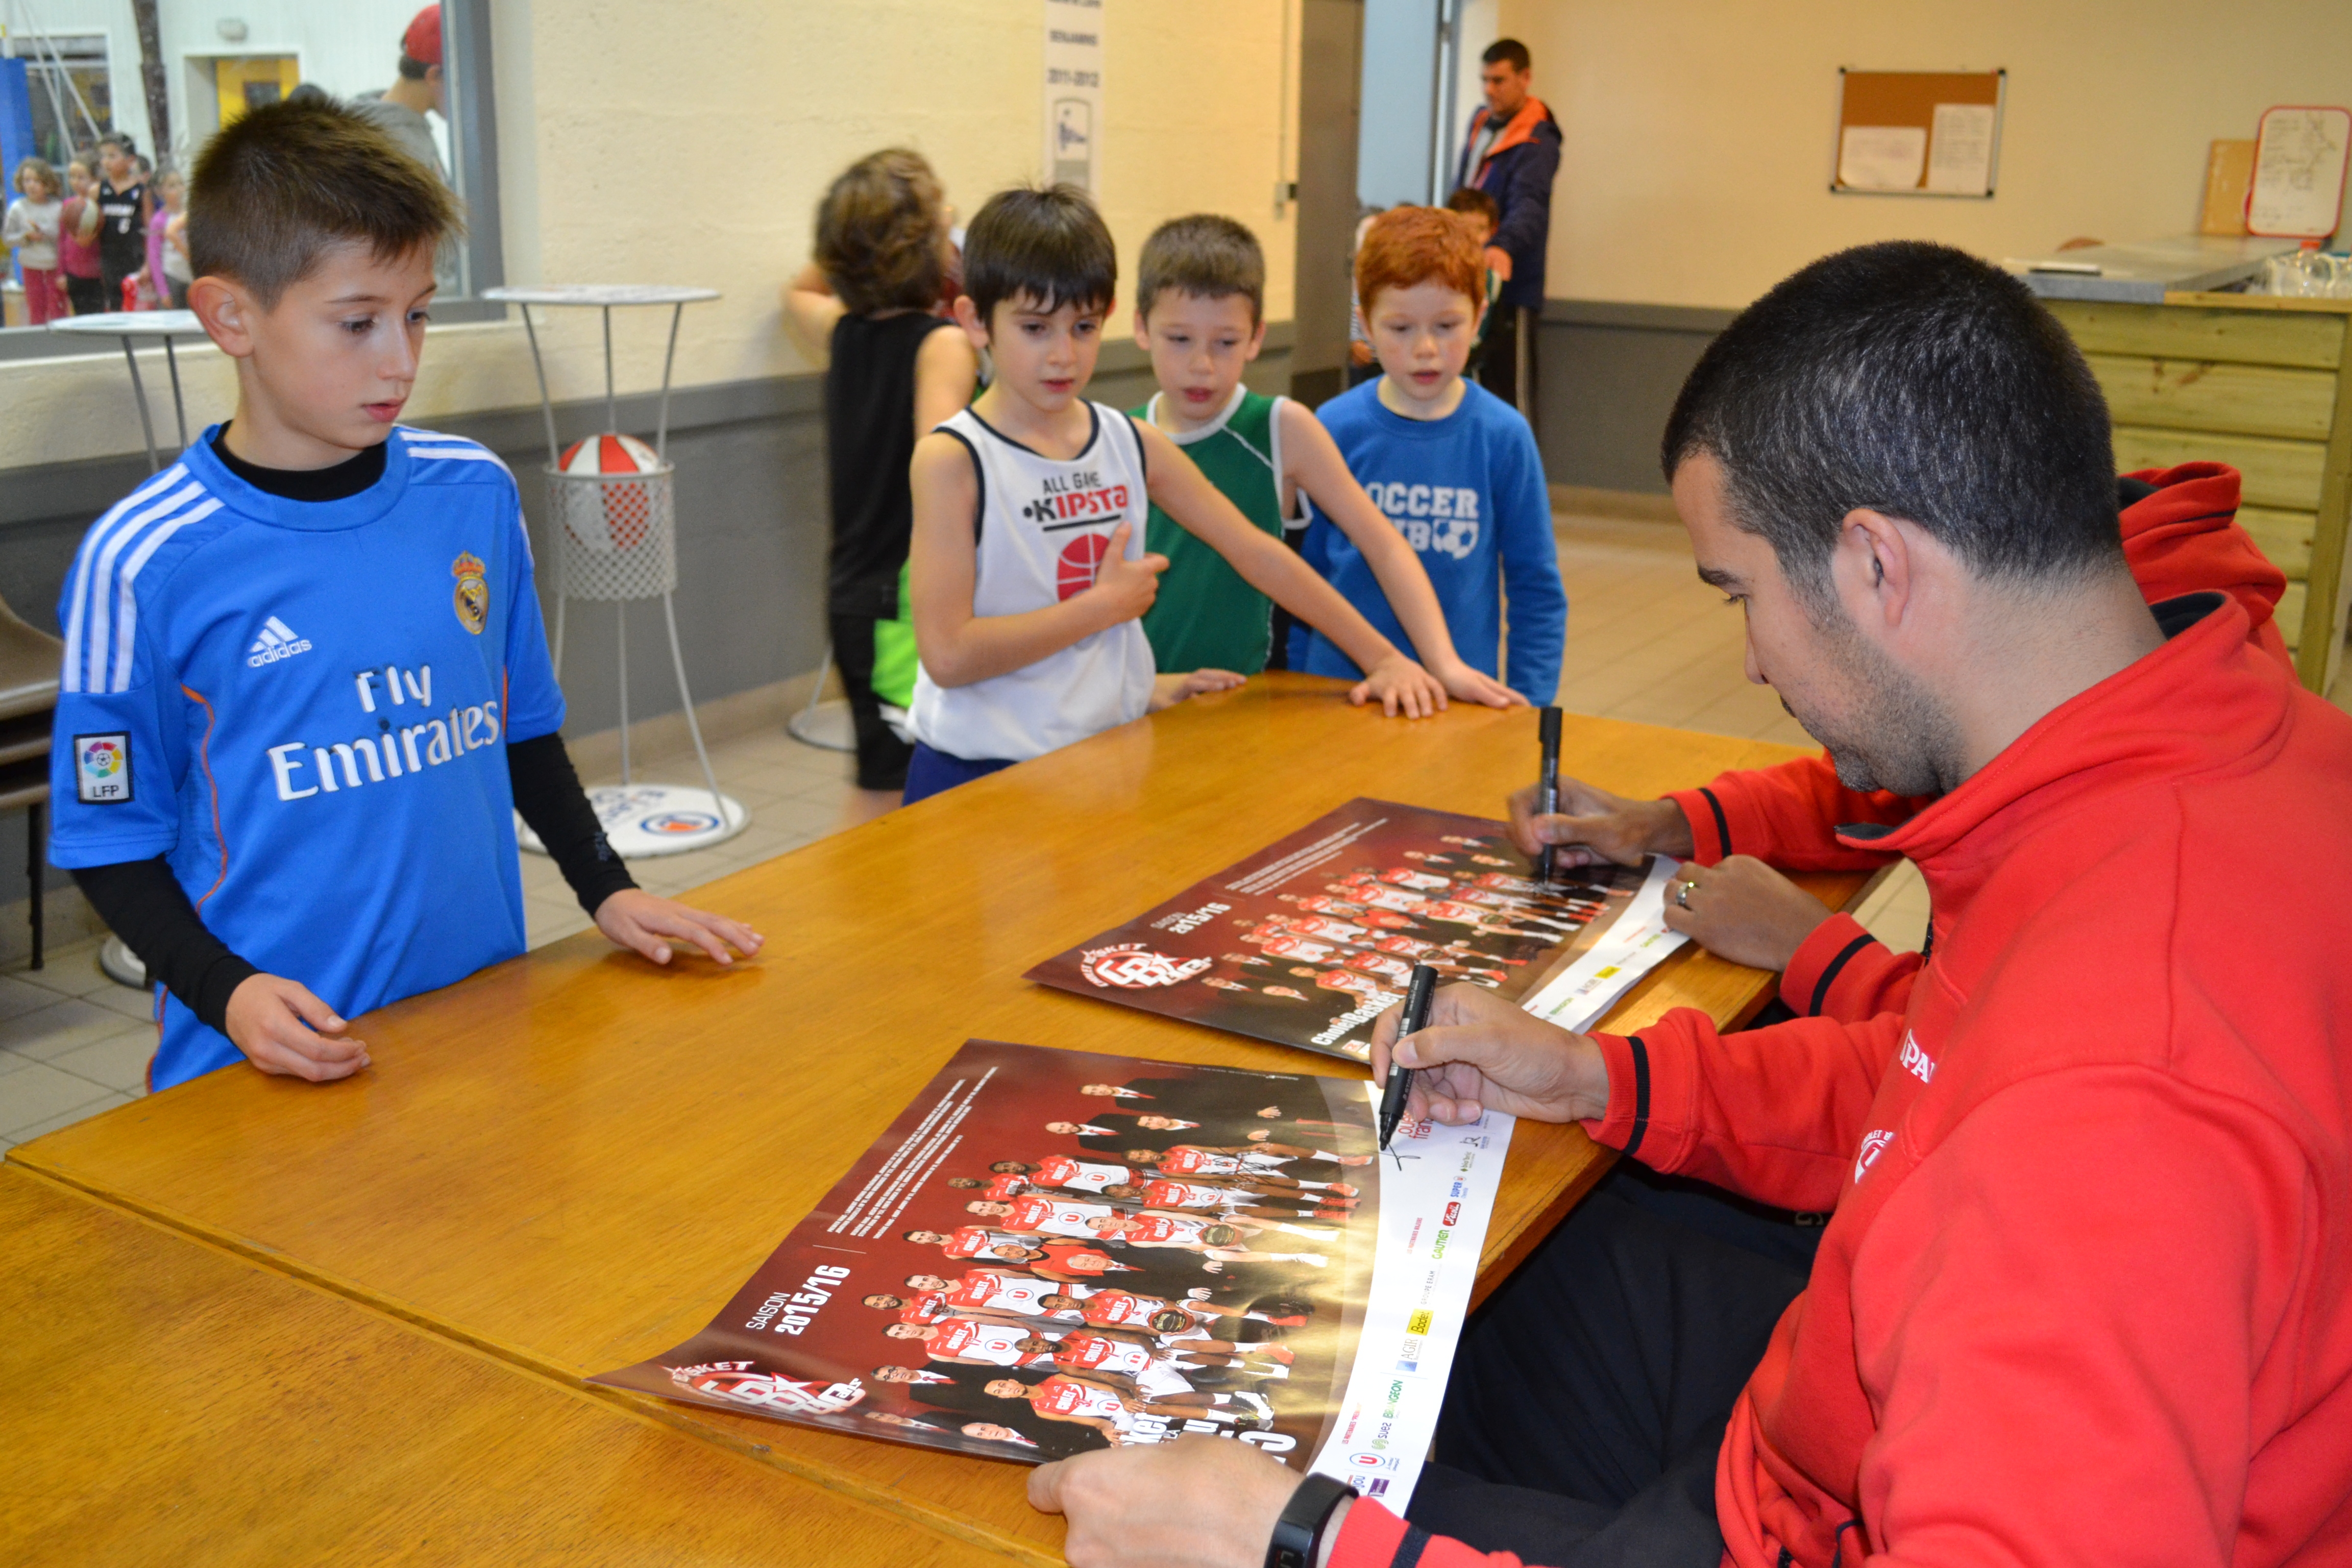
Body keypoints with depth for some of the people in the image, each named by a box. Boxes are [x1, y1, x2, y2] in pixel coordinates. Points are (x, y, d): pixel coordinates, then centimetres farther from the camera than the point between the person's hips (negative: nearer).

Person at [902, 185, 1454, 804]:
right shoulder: (952, 461, -10)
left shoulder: (1134, 444, 5)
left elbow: (1258, 553, 10)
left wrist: (1384, 658, 9)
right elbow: (947, 653, -18)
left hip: (1111, 753, 4)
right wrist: (1104, 606, -12)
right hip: (979, 773, -4)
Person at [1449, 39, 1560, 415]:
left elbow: (1529, 203, -32)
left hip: (1510, 285, -8)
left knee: (1511, 390, -8)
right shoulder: (1480, 121, 11)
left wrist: (1504, 245, -49)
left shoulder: (1537, 141, -15)